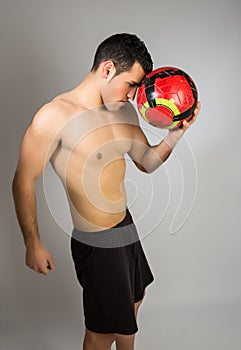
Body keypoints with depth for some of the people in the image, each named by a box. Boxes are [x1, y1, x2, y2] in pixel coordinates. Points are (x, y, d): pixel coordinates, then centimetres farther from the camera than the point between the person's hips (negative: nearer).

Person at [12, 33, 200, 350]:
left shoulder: (125, 111, 1)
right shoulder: (54, 116, -23)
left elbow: (147, 162, 10)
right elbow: (23, 183, -16)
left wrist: (177, 132, -8)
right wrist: (33, 245, -11)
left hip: (127, 227, 9)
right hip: (96, 243, -8)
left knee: (133, 301, 30)